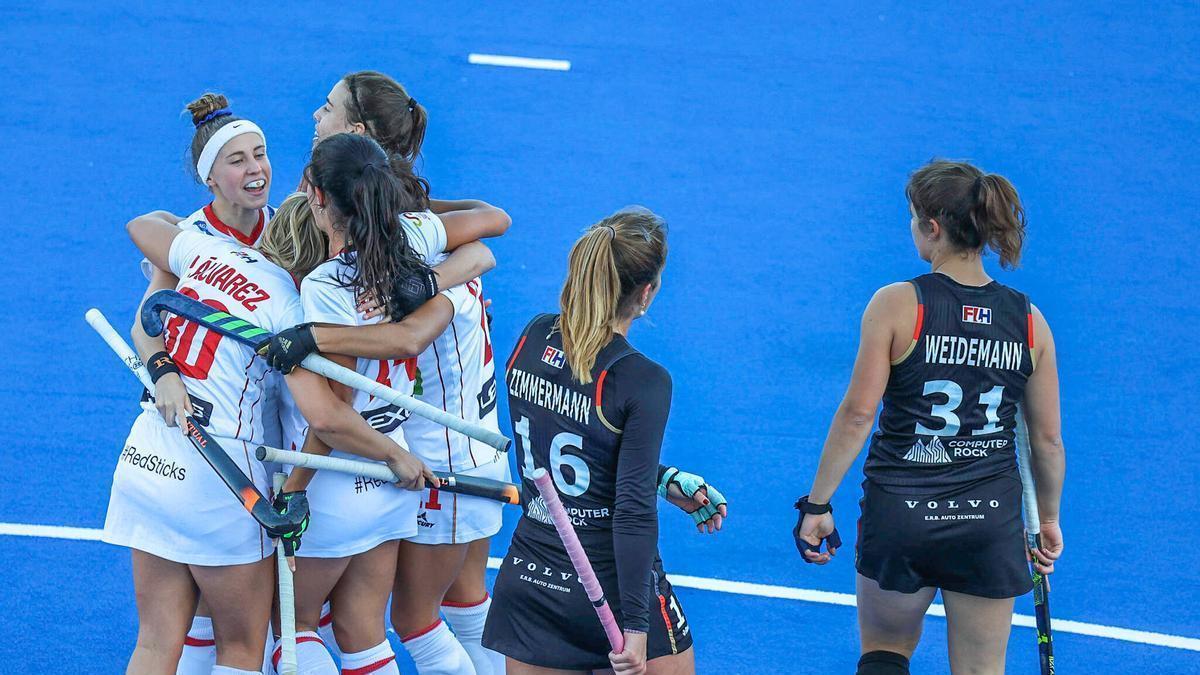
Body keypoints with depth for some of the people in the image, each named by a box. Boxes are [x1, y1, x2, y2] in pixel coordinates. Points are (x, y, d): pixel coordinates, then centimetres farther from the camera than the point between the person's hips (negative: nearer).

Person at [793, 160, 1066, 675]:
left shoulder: (896, 305, -9)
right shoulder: (1028, 320, 0)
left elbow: (857, 413, -12)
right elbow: (1048, 439, 4)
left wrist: (817, 503, -5)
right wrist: (1049, 521, 18)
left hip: (899, 512, -2)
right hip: (992, 518, 2)